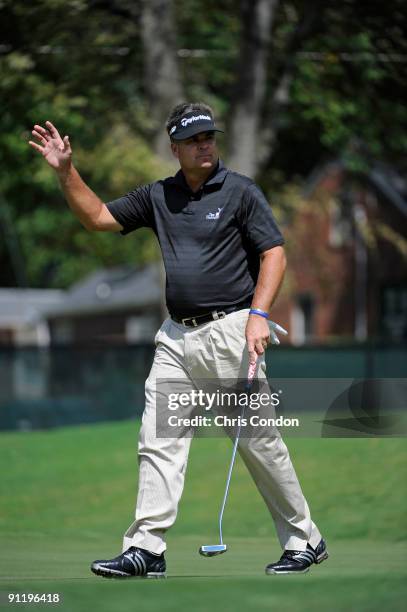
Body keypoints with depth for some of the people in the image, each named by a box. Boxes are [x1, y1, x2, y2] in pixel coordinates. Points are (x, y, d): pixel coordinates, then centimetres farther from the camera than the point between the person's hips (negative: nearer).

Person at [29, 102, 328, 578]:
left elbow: (274, 253, -7)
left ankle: (305, 541, 9)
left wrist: (258, 315, -19)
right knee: (158, 441, -2)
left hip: (229, 332, -5)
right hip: (176, 336, 5)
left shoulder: (240, 191, -3)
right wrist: (66, 172, 4)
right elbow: (98, 218, 16)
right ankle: (146, 548, -2)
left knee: (259, 441, -2)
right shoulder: (158, 196, 12)